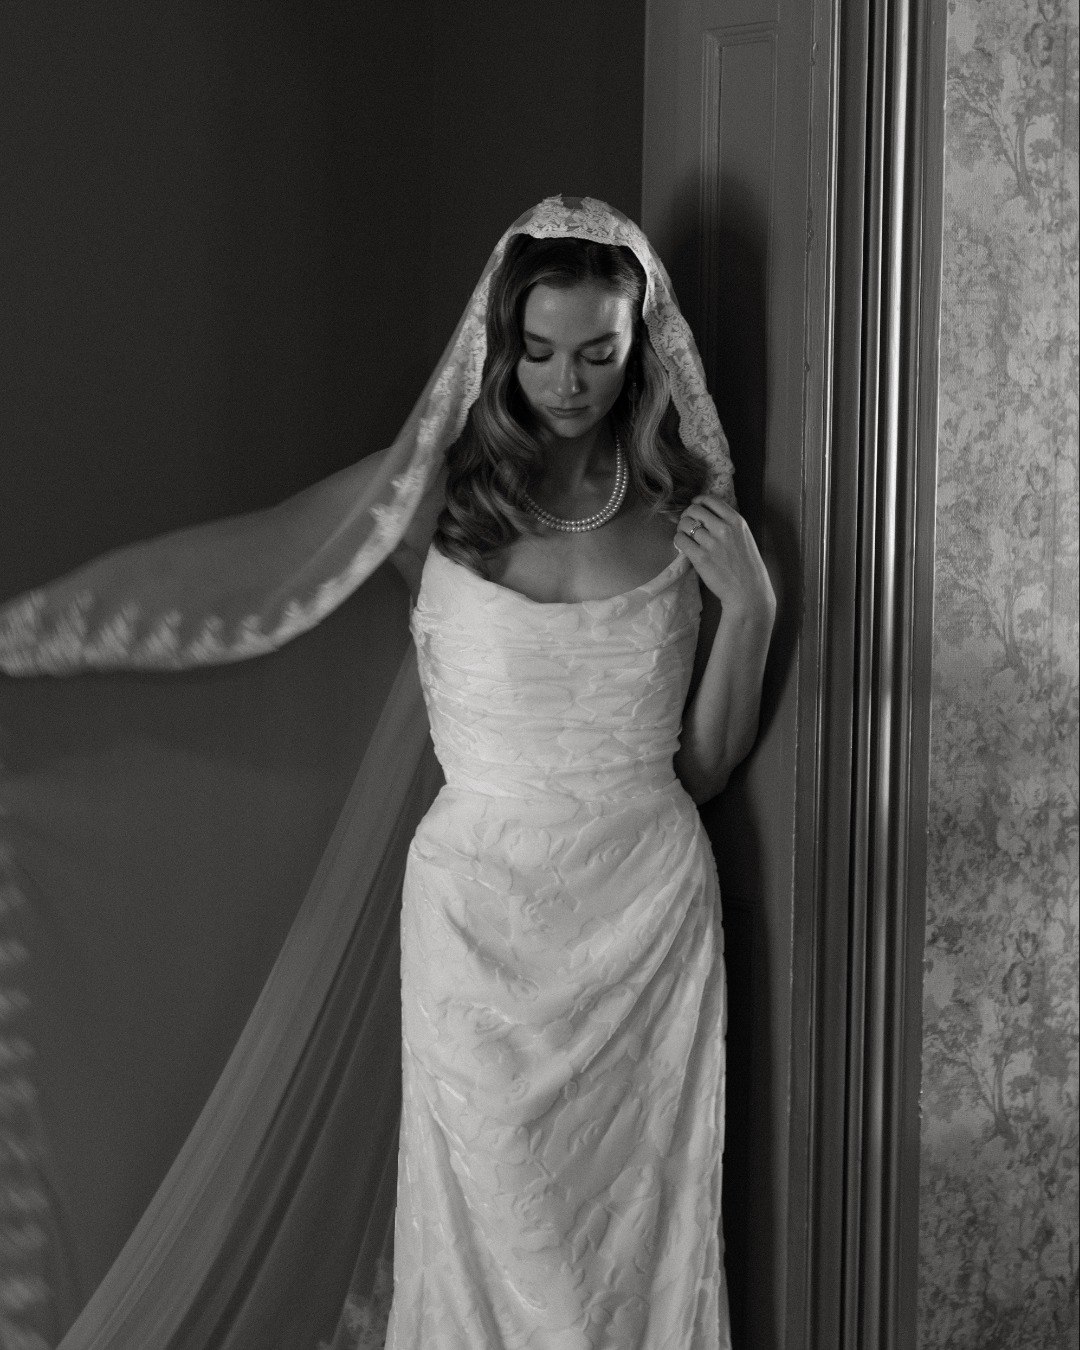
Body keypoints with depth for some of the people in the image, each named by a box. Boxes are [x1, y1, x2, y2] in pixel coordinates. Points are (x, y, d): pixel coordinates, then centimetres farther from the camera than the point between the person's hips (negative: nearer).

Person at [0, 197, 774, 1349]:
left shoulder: (684, 508, 1)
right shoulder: (438, 484, -5)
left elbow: (705, 765, 5)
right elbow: (221, 567, -10)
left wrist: (750, 611, -9)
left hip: (650, 906, 2)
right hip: (484, 909, -2)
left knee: (639, 1222, 12)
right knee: (493, 1232, 9)